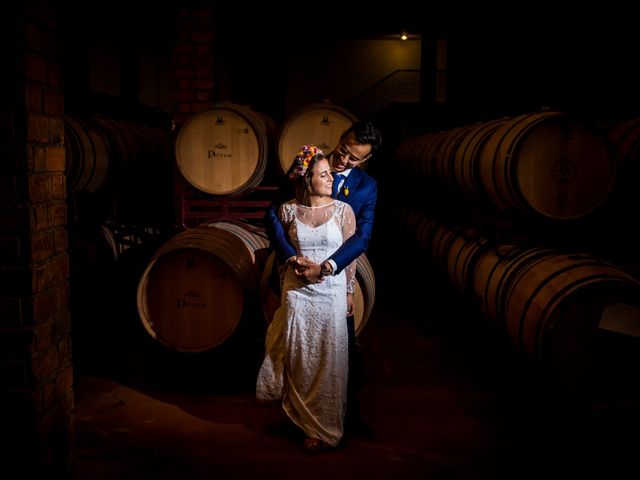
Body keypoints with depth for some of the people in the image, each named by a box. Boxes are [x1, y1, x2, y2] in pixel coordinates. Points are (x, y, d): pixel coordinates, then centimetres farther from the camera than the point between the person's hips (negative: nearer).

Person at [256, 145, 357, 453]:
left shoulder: (343, 210, -5)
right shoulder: (288, 211, -3)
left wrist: (350, 292, 3)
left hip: (331, 294, -1)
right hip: (297, 292, 1)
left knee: (329, 362, 5)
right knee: (300, 360, 8)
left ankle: (325, 429, 21)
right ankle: (308, 423, 29)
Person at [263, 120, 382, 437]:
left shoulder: (367, 186, -3)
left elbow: (362, 237, -13)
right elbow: (272, 214, -12)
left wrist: (325, 267, -28)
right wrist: (291, 257, -27)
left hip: (335, 277, 1)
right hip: (297, 274, -1)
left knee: (345, 348, 9)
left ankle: (350, 409, 29)